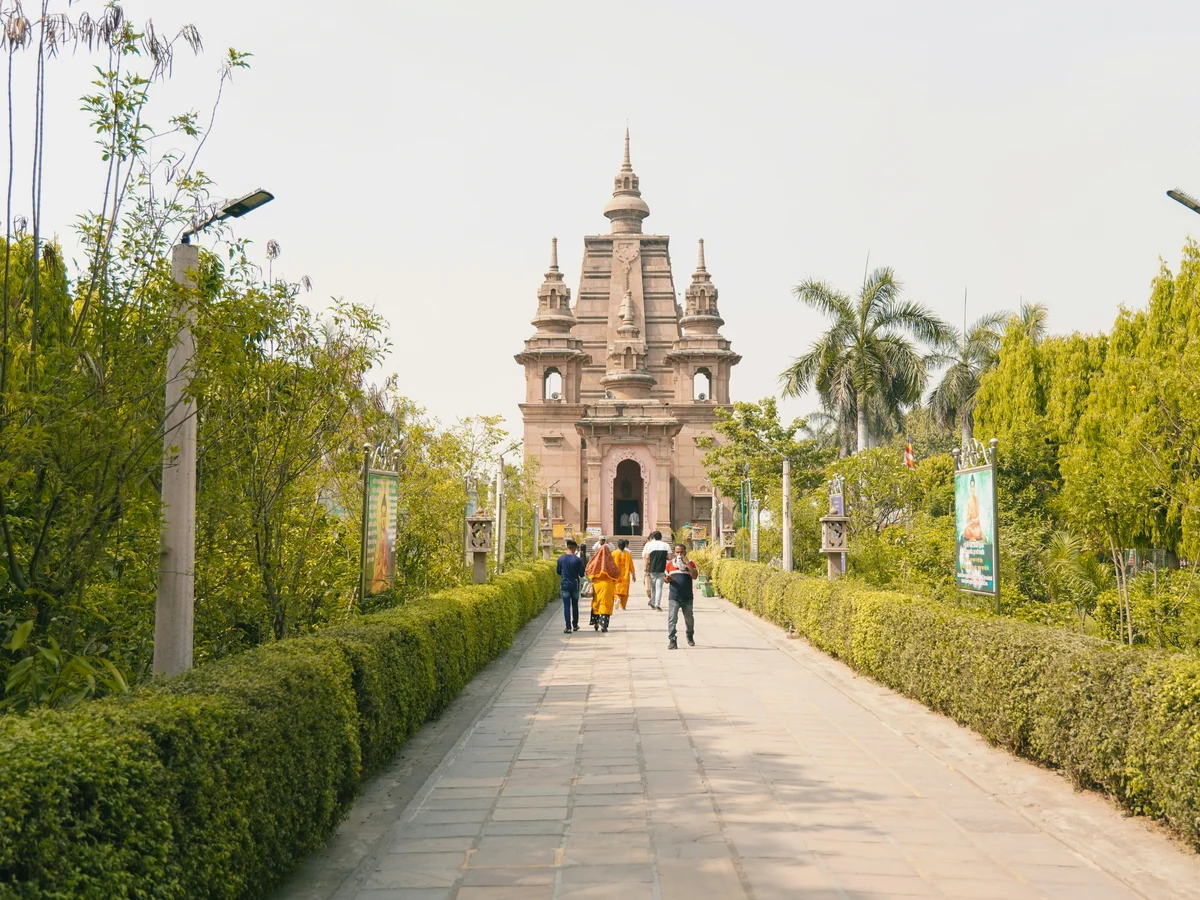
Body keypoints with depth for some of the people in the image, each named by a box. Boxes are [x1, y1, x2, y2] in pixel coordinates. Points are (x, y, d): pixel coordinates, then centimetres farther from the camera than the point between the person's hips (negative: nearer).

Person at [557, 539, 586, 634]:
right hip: (575, 585, 0)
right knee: (575, 605, 15)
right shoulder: (577, 560, -11)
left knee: (566, 606, 0)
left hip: (564, 585, 0)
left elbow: (559, 572, 8)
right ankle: (575, 625, 23)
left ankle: (568, 627, -6)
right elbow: (582, 574, -5)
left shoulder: (561, 559, -4)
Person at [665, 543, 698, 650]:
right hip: (674, 597, 0)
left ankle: (690, 637, 39)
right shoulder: (670, 564, 6)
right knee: (672, 618, -13)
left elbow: (695, 576, -14)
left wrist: (687, 564, -19)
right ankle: (672, 641, -14)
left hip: (687, 597, 0)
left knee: (689, 619, 16)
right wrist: (667, 578, -11)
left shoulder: (690, 563, 0)